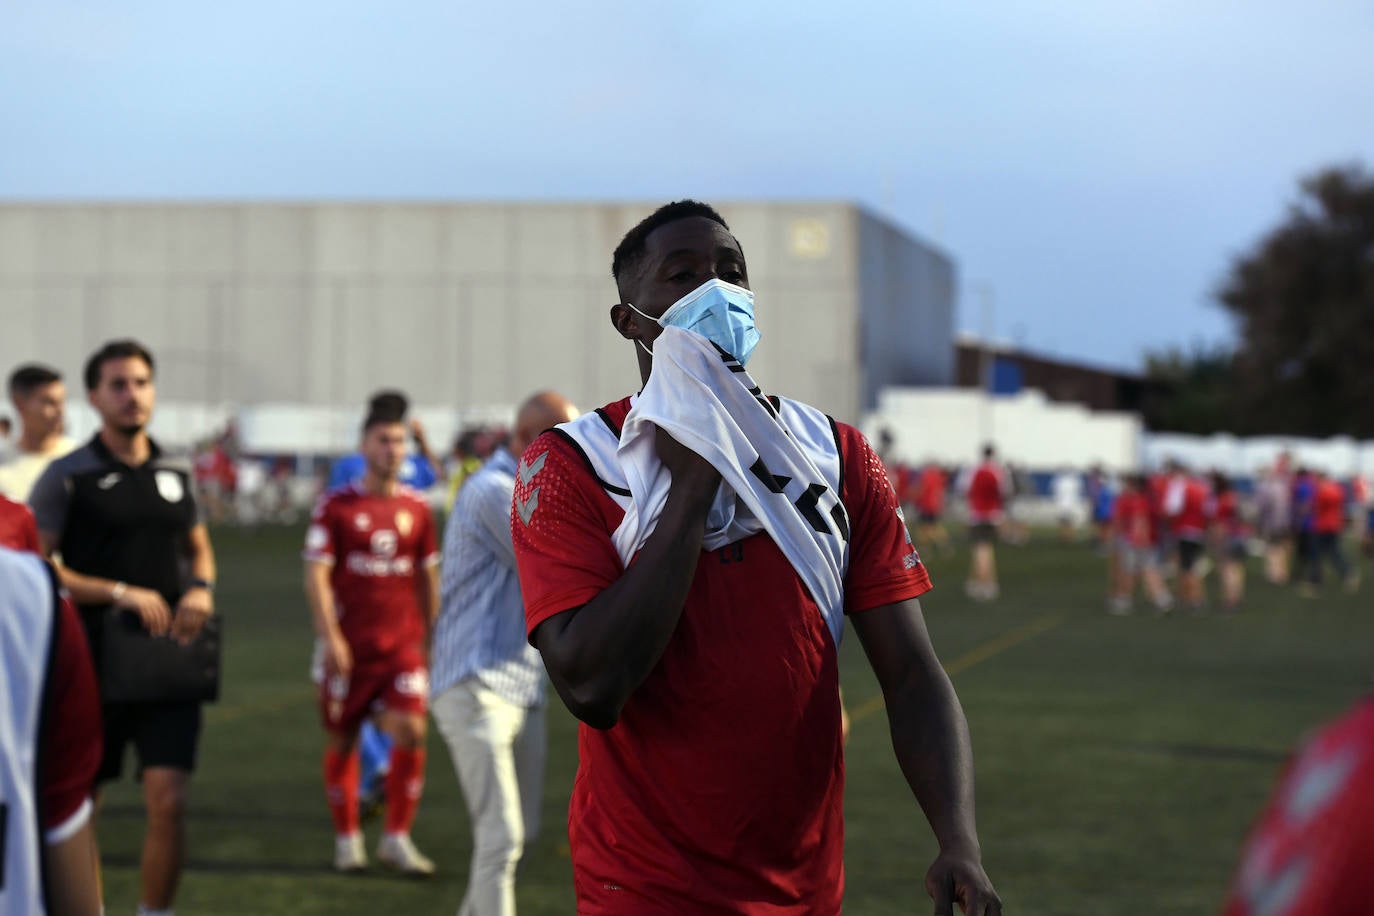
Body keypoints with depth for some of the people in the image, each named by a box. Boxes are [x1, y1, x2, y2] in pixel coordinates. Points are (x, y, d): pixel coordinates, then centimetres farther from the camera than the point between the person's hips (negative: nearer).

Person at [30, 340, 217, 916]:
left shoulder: (174, 475, 9)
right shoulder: (67, 477, -5)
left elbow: (198, 547, 24)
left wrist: (201, 589, 0)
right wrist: (123, 594, -18)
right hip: (93, 669, -2)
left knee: (169, 803, -8)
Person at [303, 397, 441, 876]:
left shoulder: (416, 508, 6)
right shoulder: (336, 505, -3)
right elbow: (316, 574, -7)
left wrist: (428, 634, 15)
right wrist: (330, 637, -16)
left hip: (403, 643, 2)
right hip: (348, 646, -2)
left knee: (411, 731, -12)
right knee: (342, 741, 6)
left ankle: (397, 837, 0)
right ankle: (347, 838, 21)